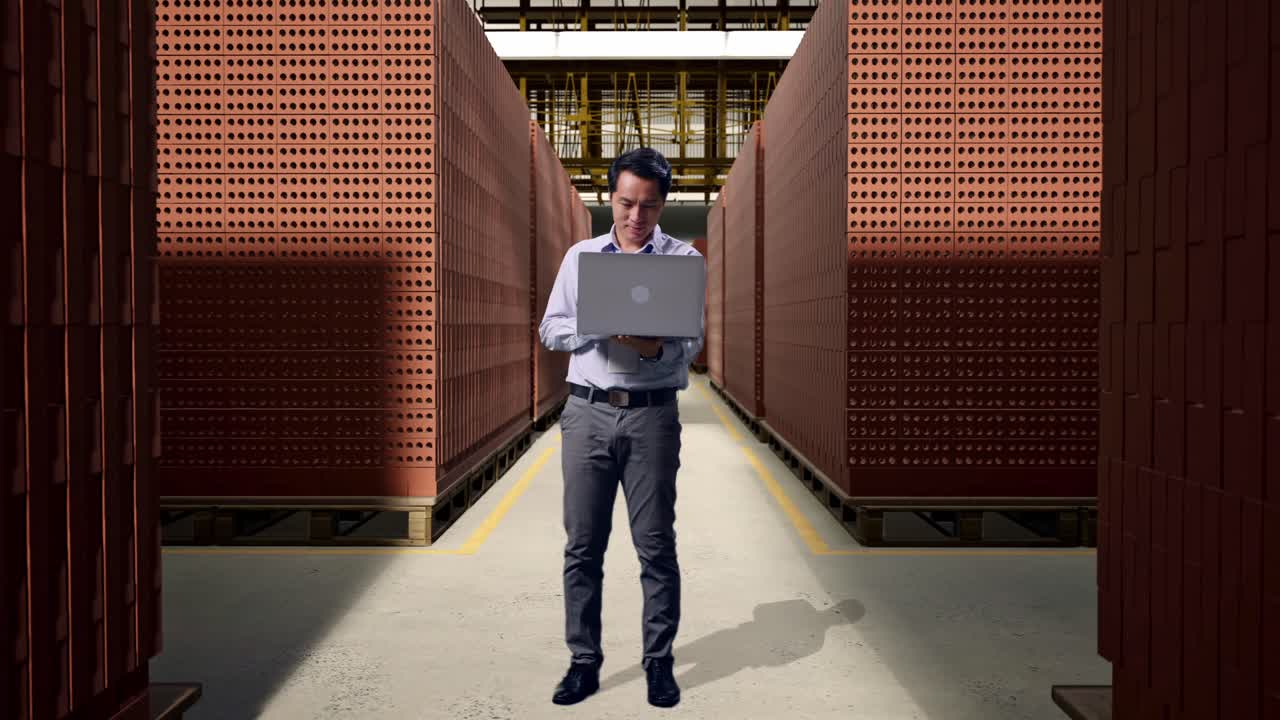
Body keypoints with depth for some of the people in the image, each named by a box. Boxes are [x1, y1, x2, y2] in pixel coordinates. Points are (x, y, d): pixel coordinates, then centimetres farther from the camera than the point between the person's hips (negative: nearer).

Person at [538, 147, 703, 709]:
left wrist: (657, 347, -24)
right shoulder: (580, 255, 12)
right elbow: (550, 330, 7)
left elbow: (692, 341, -2)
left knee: (656, 545, 3)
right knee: (582, 545, 5)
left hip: (653, 415, -2)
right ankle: (584, 662, 17)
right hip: (587, 412, 2)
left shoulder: (684, 258, 5)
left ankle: (659, 662, 17)